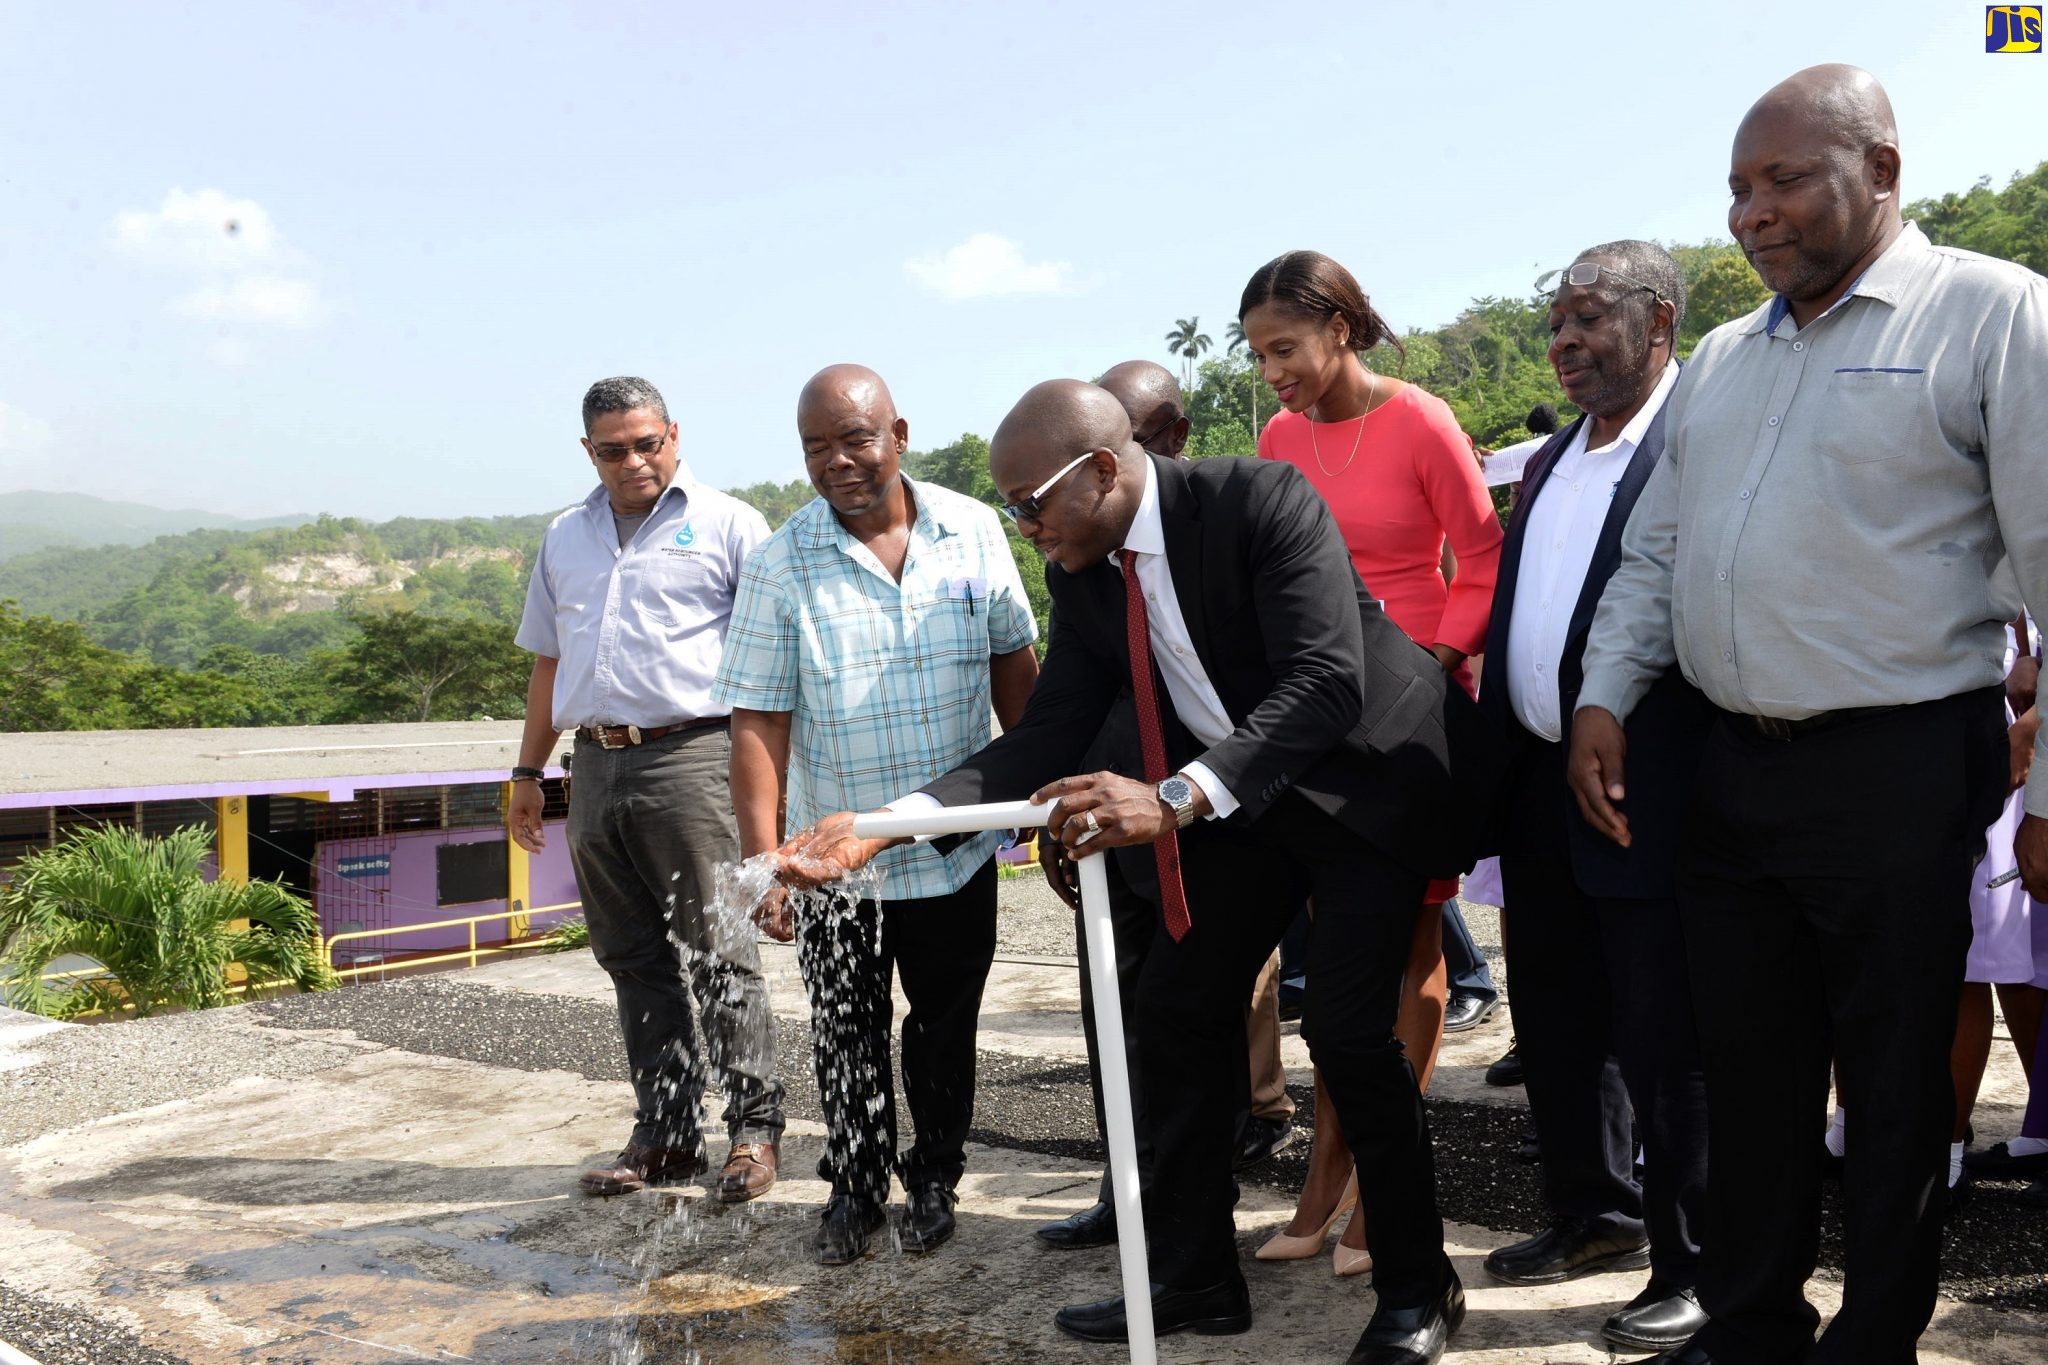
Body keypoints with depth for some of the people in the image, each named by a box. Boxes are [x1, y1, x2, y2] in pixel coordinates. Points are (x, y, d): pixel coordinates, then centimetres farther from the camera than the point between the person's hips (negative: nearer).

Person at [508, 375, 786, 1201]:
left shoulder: (726, 524, 3)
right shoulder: (565, 538, 20)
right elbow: (547, 662, 25)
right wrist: (528, 771, 22)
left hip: (690, 758, -6)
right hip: (597, 767, 6)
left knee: (719, 954, -5)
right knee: (634, 961, 9)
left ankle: (754, 1127, 6)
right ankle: (665, 1133, 18)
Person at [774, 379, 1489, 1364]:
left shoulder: (1262, 501, -26)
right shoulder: (1082, 575, -5)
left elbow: (1326, 683, -35)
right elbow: (1047, 736, -7)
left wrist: (1176, 798, -47)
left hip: (1366, 775, -7)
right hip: (1232, 792, 7)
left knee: (1350, 1027, -12)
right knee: (1175, 1005, 5)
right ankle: (1193, 1281, 20)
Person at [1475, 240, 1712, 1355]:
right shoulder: (1551, 461, 15)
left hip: (1650, 798, -8)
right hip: (1541, 795, 9)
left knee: (1663, 1041, 3)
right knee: (1556, 1024, 19)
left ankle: (1693, 1270, 20)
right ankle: (1595, 1216, 37)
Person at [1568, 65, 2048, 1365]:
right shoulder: (1723, 359, 14)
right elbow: (1655, 550, 17)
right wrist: (1606, 696, 5)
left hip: (1900, 769, -6)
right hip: (1735, 764, 6)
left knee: (1894, 1083, 7)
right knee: (1745, 1064, 14)